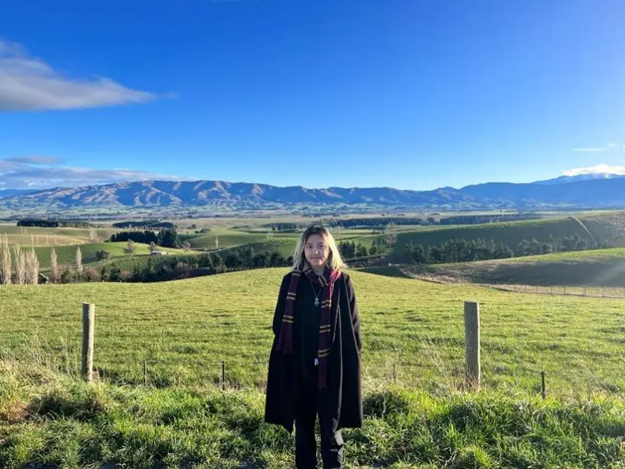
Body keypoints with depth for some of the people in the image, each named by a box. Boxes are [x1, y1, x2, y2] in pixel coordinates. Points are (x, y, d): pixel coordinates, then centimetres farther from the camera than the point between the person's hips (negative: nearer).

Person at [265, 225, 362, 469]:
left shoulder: (342, 282, -4)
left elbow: (352, 326, -1)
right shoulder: (291, 282, -1)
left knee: (330, 426, 8)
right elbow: (279, 325, 3)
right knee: (303, 424, 14)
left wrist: (353, 363, -2)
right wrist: (283, 361, 0)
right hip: (299, 367, 2)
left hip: (333, 367, -1)